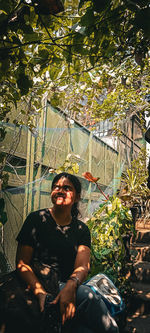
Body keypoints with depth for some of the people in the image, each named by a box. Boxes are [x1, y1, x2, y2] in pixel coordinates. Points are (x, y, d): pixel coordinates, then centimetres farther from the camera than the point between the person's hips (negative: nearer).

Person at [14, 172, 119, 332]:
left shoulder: (82, 229, 9)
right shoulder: (36, 219, 1)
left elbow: (83, 266, -5)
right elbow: (22, 263, -4)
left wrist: (71, 285, -29)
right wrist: (40, 292, -22)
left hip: (72, 288, 3)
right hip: (42, 285, -2)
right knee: (86, 295, -29)